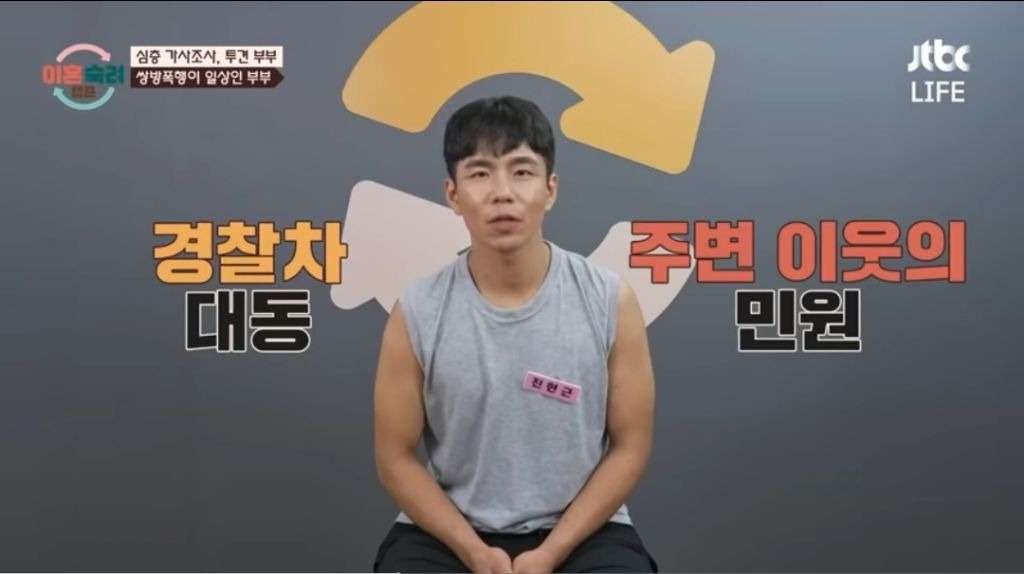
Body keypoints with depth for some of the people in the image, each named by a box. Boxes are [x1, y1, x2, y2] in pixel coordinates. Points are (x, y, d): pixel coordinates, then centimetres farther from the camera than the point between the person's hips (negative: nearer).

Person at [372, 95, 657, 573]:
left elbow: (629, 447, -3)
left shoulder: (610, 302, -9)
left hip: (580, 531, 0)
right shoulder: (417, 314, -9)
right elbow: (395, 457, -1)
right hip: (450, 531, 0)